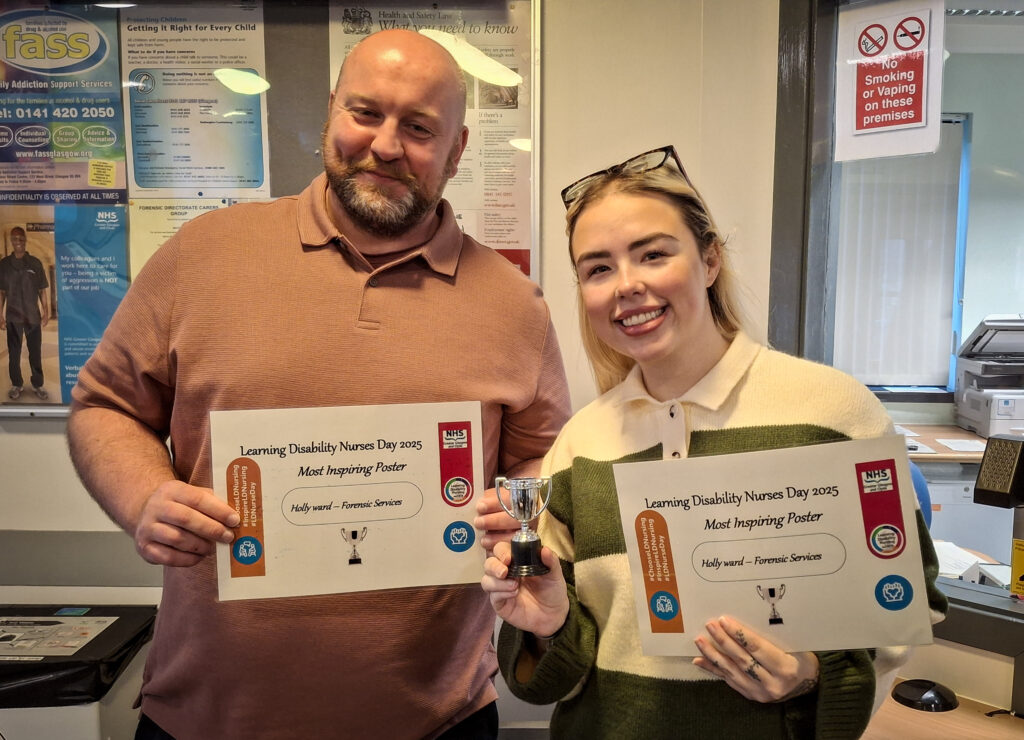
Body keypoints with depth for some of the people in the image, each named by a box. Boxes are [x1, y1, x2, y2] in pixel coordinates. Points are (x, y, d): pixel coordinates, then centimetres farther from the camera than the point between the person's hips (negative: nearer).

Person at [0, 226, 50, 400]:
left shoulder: (35, 263, 2)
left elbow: (42, 290, 4)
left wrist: (46, 312, 0)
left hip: (33, 315, 0)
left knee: (35, 352, 5)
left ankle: (38, 384, 13)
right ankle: (16, 385, 16)